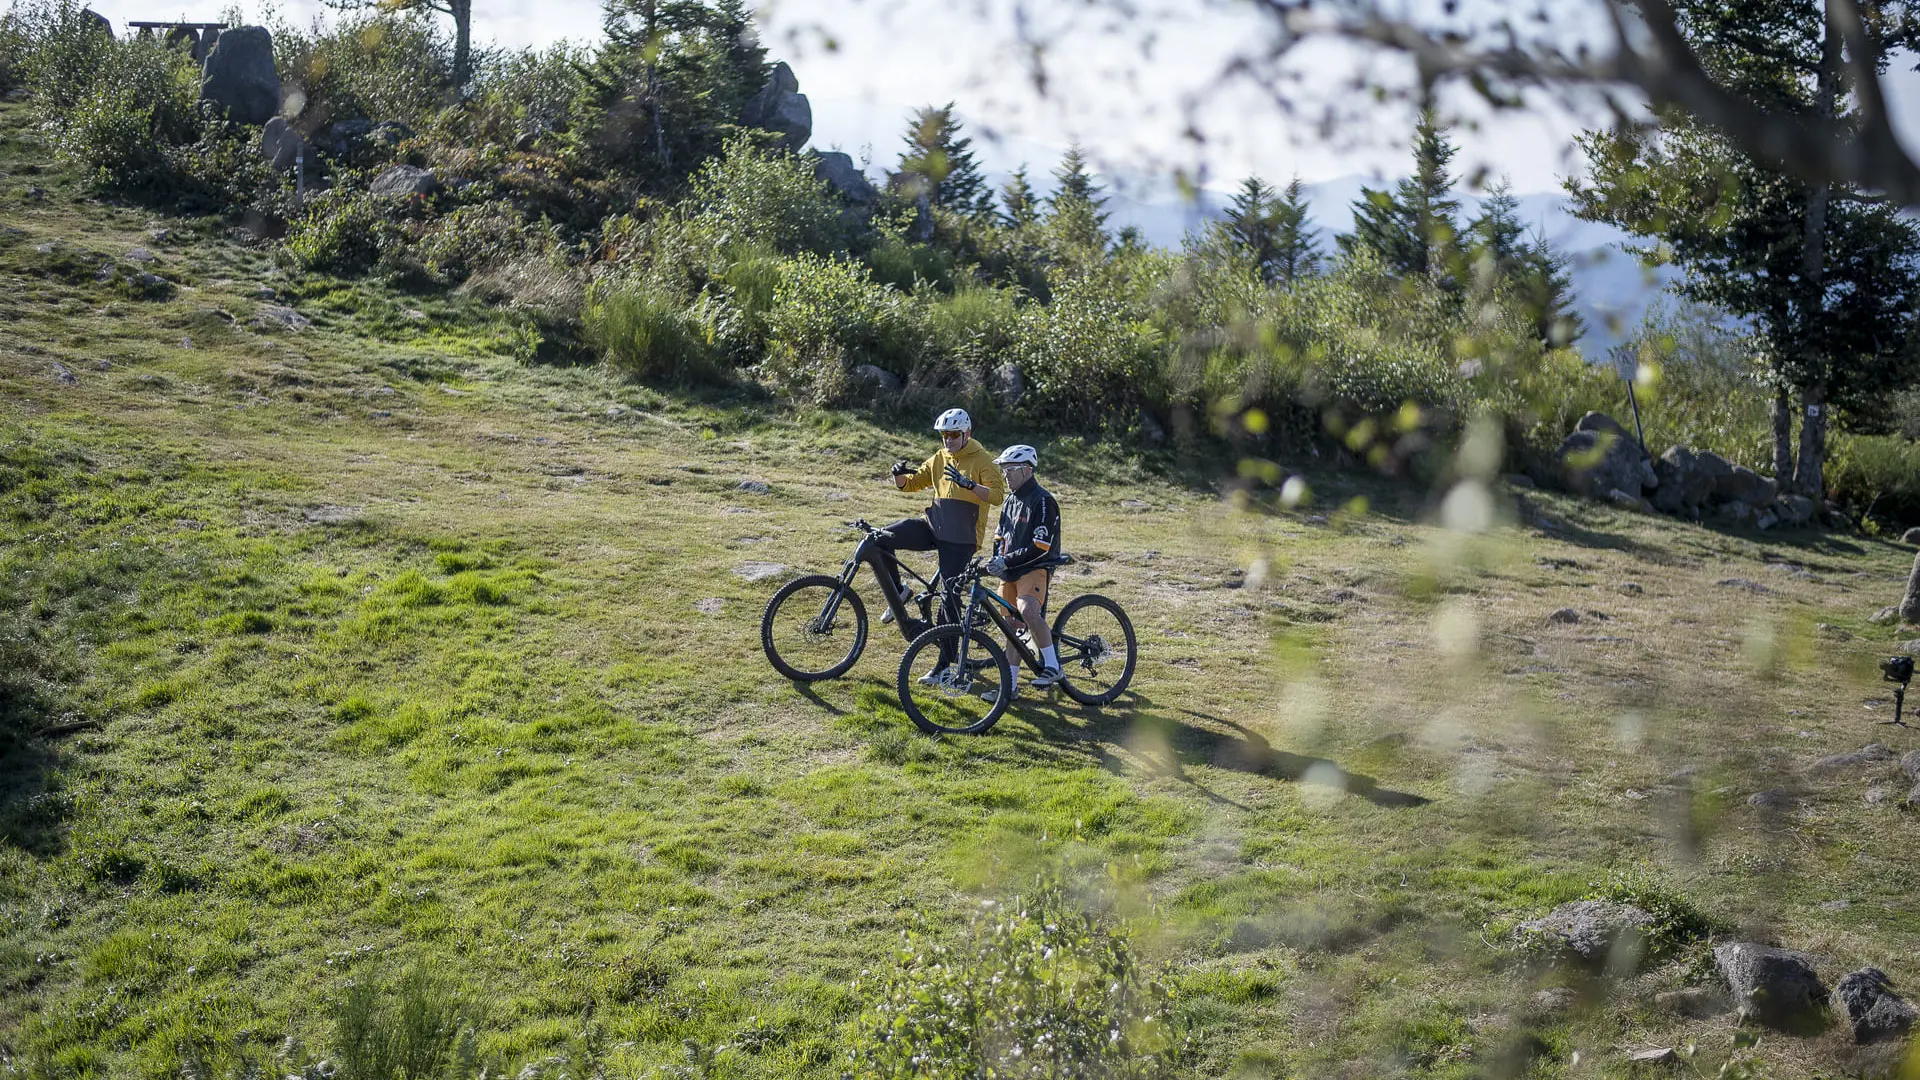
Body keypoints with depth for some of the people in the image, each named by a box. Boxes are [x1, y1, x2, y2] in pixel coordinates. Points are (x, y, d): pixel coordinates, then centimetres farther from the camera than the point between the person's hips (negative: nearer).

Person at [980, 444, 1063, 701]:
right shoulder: (1011, 499, 14)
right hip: (1011, 572, 8)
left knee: (1028, 611, -33)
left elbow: (1040, 547, -20)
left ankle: (1052, 665, -21)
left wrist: (1006, 561, -20)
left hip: (1035, 569, -8)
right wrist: (997, 560, 1)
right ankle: (1010, 684, 17)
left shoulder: (1043, 501, -13)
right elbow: (1001, 536, 21)